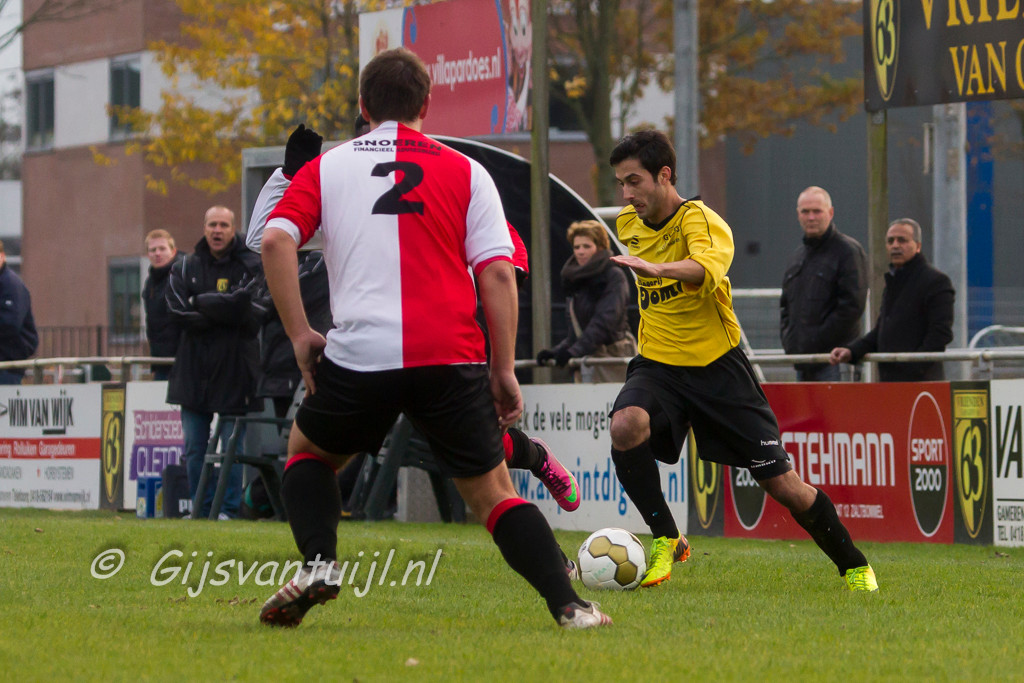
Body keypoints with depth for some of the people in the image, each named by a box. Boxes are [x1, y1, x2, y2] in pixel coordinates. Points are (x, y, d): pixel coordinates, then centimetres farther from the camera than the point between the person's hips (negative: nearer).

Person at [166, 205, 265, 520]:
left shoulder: (249, 267, 2)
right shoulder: (185, 268, 10)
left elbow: (240, 303, -16)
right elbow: (178, 310, -4)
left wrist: (200, 303, -6)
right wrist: (223, 313, -11)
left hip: (233, 368, -3)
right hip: (193, 367, 3)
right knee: (194, 447, 4)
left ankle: (229, 508, 4)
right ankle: (201, 508, 12)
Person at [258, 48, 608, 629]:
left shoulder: (326, 167, 13)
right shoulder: (465, 172, 11)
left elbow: (276, 239, -2)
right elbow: (497, 272, 2)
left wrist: (299, 334, 2)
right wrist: (504, 370, 5)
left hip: (360, 357, 0)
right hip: (452, 361, 0)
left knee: (308, 451, 26)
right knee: (493, 491, 8)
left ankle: (320, 564, 5)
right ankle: (569, 606, -4)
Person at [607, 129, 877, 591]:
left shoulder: (700, 221, -17)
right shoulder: (628, 225, 4)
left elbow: (706, 269, -43)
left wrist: (658, 268, -60)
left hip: (718, 367, -4)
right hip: (658, 364, 4)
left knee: (783, 484, -2)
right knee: (626, 426, -31)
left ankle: (854, 566, 20)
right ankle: (666, 540, -14)